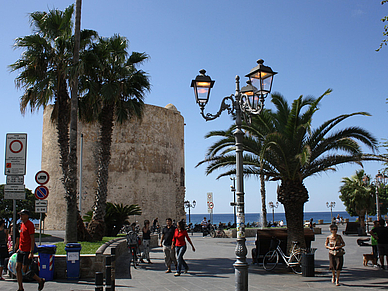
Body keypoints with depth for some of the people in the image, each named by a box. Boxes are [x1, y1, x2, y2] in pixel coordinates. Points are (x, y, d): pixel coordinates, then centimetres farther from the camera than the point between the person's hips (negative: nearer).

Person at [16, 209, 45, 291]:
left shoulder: (30, 225, -15)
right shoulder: (22, 224, 13)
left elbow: (32, 239, -18)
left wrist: (31, 252, -22)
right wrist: (19, 248, 21)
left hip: (27, 251, -9)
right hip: (21, 250, 9)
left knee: (25, 270, -5)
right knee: (18, 268, 4)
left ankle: (40, 280, 13)